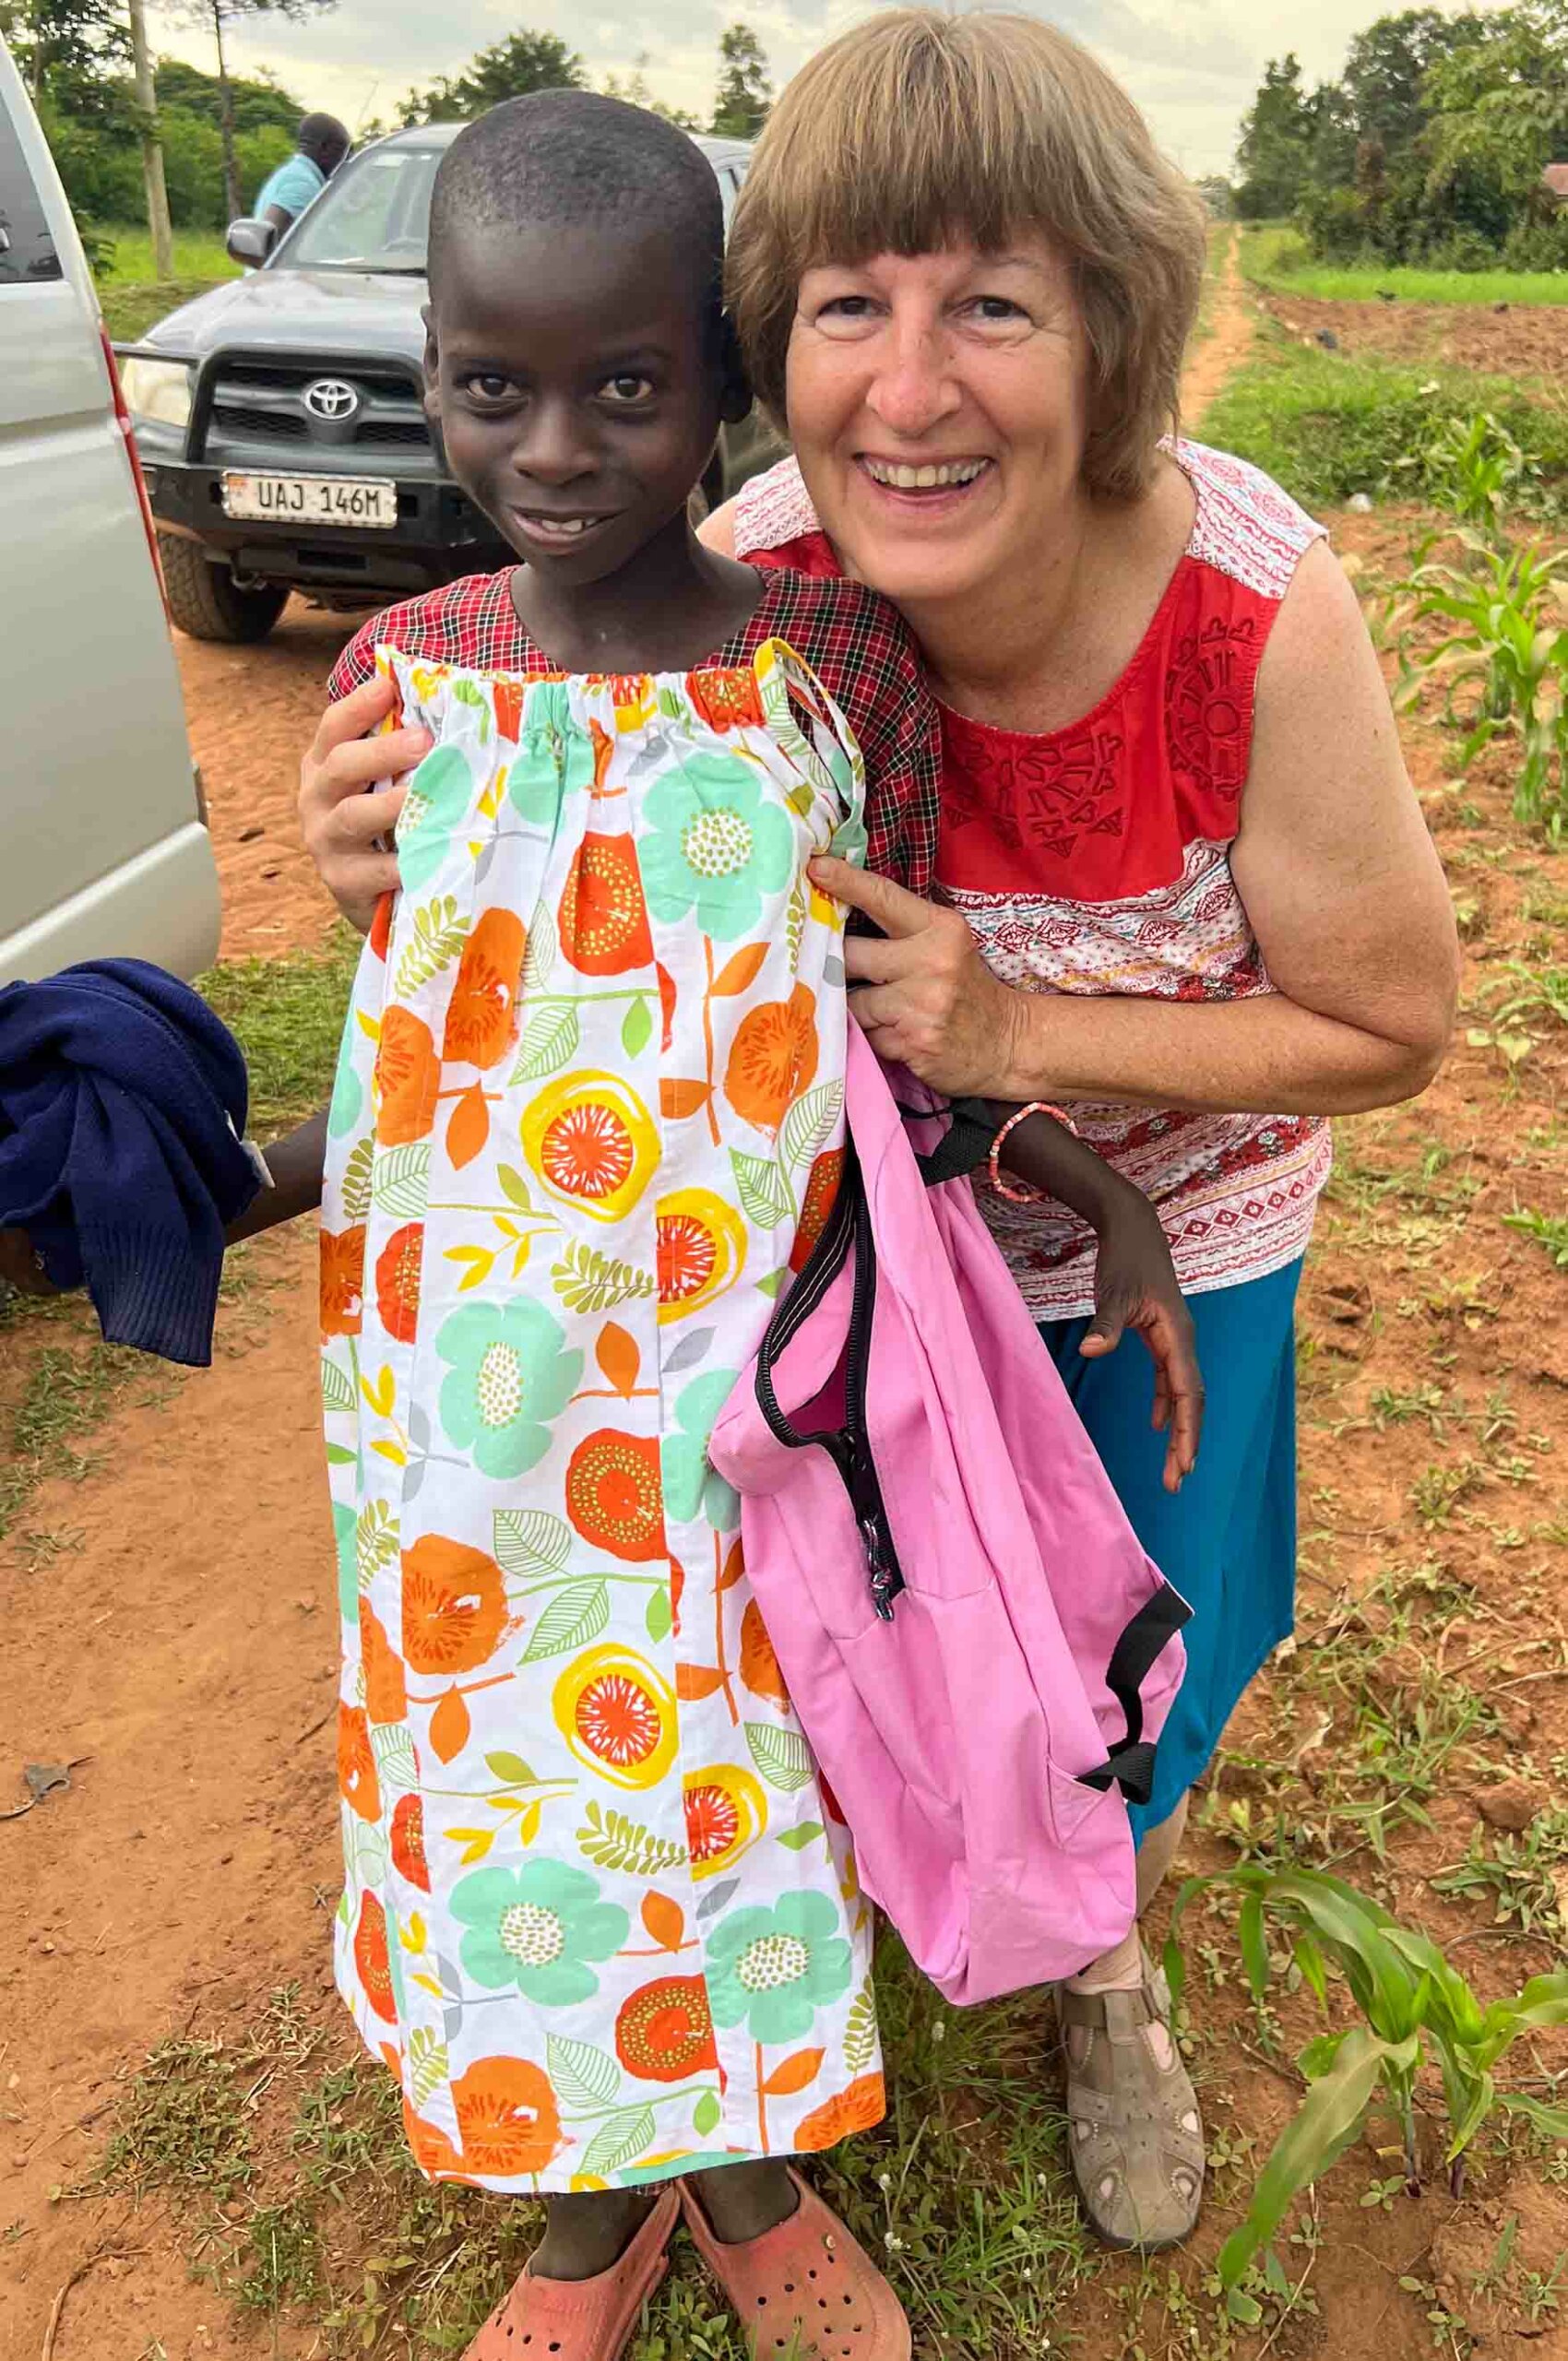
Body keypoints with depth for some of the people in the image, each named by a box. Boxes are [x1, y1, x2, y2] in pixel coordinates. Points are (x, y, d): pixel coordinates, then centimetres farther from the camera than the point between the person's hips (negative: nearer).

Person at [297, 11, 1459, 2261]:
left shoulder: (1261, 620, -31)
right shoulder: (756, 580, -25)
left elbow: (1392, 1024, -17)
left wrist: (1018, 1031, -29)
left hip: (1164, 1235, 0)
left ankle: (1105, 1972, 56)